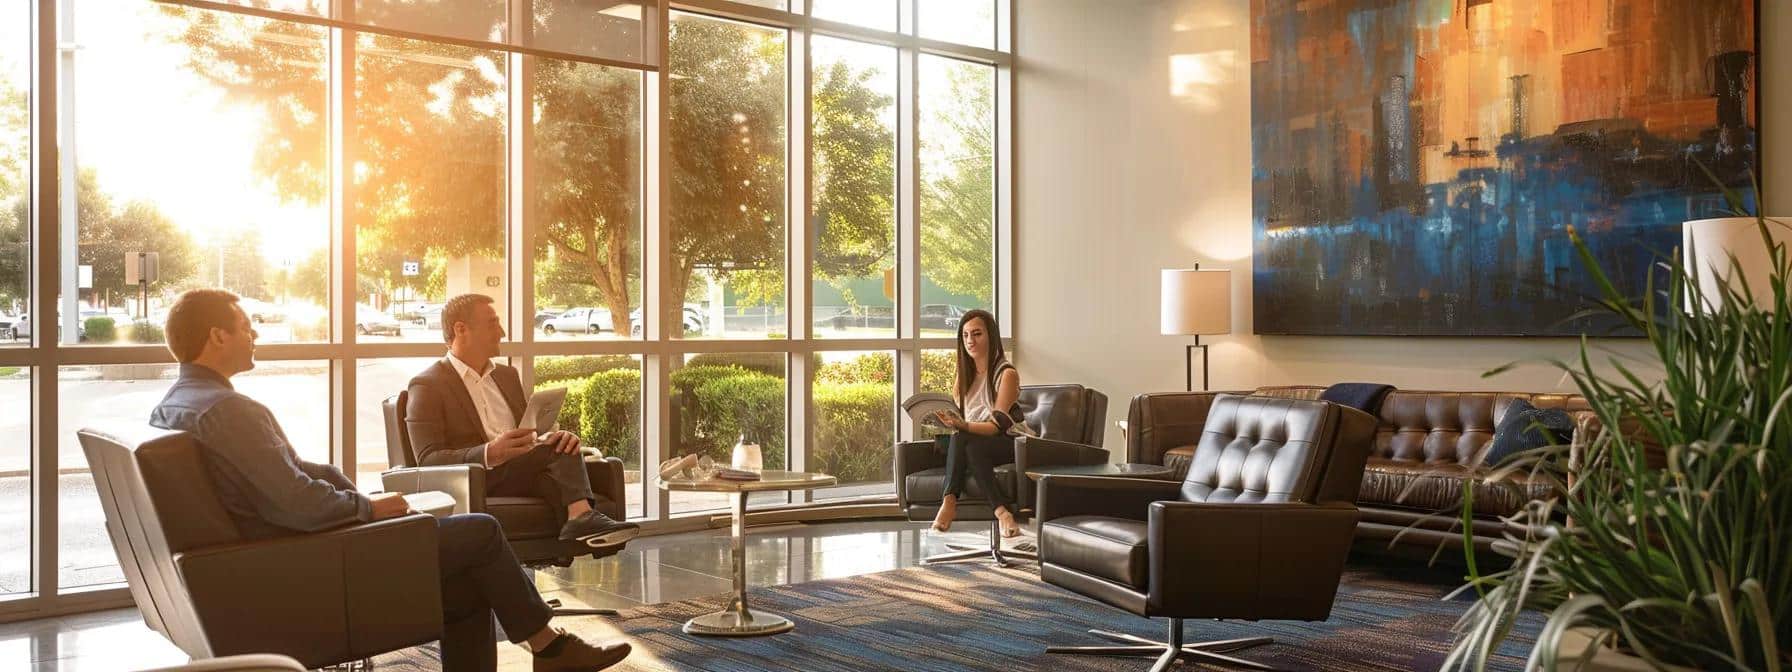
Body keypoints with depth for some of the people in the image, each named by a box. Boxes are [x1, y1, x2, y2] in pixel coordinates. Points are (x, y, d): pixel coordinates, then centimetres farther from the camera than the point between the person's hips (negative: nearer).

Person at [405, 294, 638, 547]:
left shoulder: (507, 375, 23)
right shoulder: (427, 386, 1)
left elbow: (533, 431, 20)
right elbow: (428, 460, -10)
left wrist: (554, 436, -6)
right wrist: (490, 453, -27)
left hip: (524, 474, 6)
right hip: (475, 484, -5)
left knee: (561, 442, -28)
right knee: (558, 450, -27)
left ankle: (580, 517, -45)